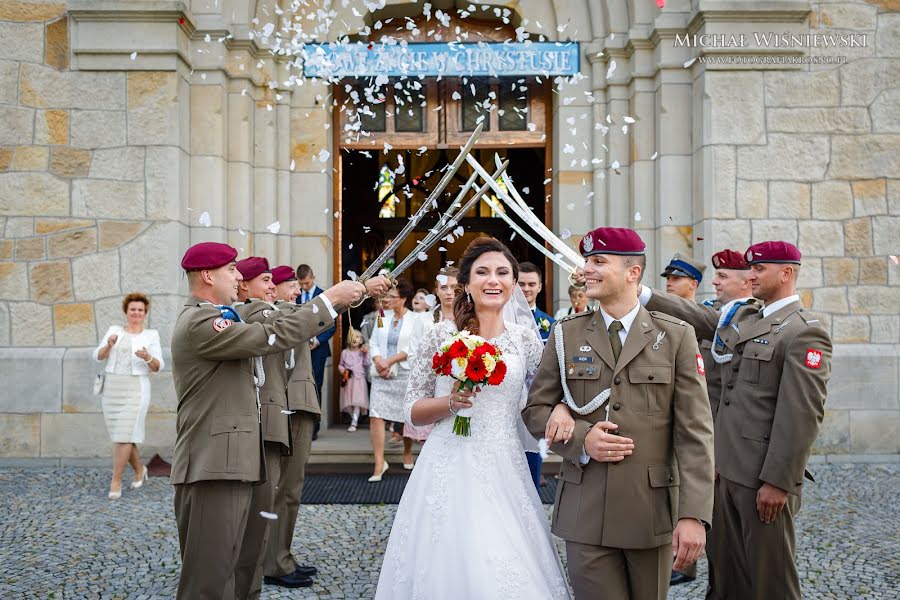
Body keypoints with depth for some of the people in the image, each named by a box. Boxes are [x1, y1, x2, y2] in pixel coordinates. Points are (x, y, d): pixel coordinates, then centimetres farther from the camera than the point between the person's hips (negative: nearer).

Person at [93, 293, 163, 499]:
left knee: (124, 435, -10)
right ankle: (139, 469, 31)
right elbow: (98, 356, 1)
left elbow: (157, 367, -2)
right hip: (111, 388, 3)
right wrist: (108, 345, -19)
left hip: (135, 389, -3)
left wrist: (148, 358, -23)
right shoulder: (114, 330, 9)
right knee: (120, 434, 10)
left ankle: (115, 482, -3)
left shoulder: (151, 335, 3)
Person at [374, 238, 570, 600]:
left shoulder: (525, 340, 6)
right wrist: (451, 401, -13)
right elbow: (412, 410, 4)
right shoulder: (442, 335, 1)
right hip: (447, 470, -1)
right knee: (449, 566, 2)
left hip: (504, 472, 2)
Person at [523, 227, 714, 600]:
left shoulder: (676, 337, 0)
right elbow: (535, 408, 8)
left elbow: (695, 432, -4)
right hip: (585, 511, 1)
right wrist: (581, 439, -11)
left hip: (652, 509, 0)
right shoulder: (566, 335, 6)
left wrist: (694, 514, -12)